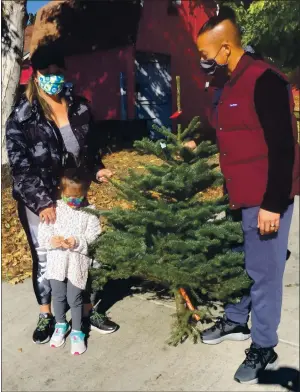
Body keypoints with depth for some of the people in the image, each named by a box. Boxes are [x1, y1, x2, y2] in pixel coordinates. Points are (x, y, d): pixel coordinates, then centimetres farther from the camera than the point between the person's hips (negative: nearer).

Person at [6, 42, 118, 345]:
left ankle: (87, 311, 30)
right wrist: (42, 203, -20)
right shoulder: (22, 117, -11)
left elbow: (89, 148, 14)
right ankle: (46, 316, 30)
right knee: (44, 258, 10)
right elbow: (20, 166, -14)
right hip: (36, 201, -3)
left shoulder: (80, 107, 2)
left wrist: (96, 169, -5)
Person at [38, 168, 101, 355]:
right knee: (58, 296, 18)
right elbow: (43, 233, -2)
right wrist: (51, 240, -23)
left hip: (78, 263, -3)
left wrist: (78, 243, -28)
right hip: (56, 261, 3)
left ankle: (77, 332, 29)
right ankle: (61, 325, 43)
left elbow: (93, 239, -11)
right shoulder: (54, 208, -4)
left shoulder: (90, 213, -9)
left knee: (74, 299, 7)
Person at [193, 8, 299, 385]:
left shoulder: (264, 81, -16)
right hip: (238, 196, 8)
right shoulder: (229, 84, 11)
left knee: (263, 271, 4)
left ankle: (263, 348, 21)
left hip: (267, 200, -8)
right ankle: (235, 322, 39)